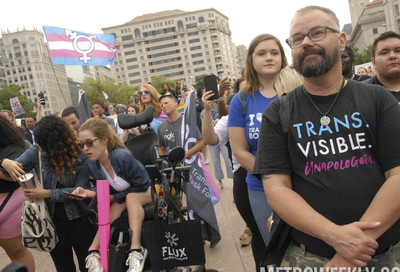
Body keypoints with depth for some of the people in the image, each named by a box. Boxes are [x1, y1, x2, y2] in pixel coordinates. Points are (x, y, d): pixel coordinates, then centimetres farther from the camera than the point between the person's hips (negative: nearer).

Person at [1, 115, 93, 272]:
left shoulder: (80, 156, -16)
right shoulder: (37, 151, -6)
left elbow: (80, 190, -17)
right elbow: (15, 168, -7)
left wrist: (46, 193, -21)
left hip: (77, 217, -3)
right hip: (52, 219, 3)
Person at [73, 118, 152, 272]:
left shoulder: (121, 156, -29)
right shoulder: (93, 166, -11)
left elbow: (142, 185, -21)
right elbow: (109, 192, 0)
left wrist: (115, 197, -19)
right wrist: (93, 194, -19)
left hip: (145, 193, -5)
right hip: (123, 198, 5)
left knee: (130, 198, -33)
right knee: (115, 207, -25)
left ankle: (136, 249, -36)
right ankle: (93, 251, -25)